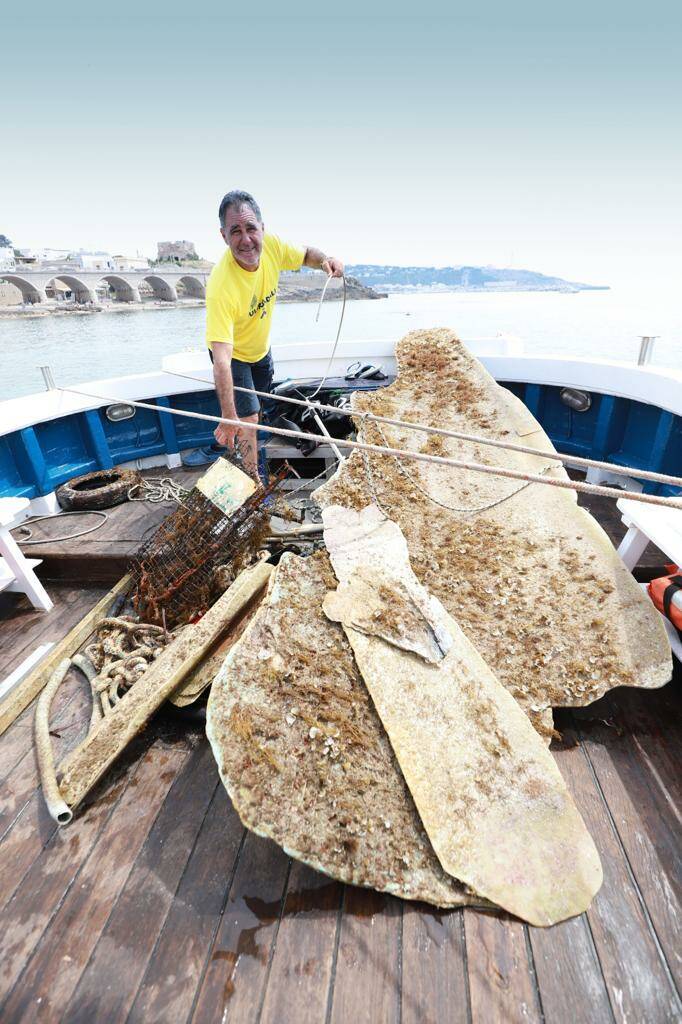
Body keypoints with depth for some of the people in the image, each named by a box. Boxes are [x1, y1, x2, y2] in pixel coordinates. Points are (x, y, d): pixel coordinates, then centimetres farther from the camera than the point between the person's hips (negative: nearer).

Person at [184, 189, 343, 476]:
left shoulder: (271, 244, -23)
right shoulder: (221, 286, -40)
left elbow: (306, 254, 0)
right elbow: (221, 358, -46)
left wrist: (325, 260, -25)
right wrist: (229, 417, -50)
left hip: (261, 348, 7)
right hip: (233, 355, -7)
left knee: (248, 409, 23)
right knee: (248, 417, -6)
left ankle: (217, 446, 49)